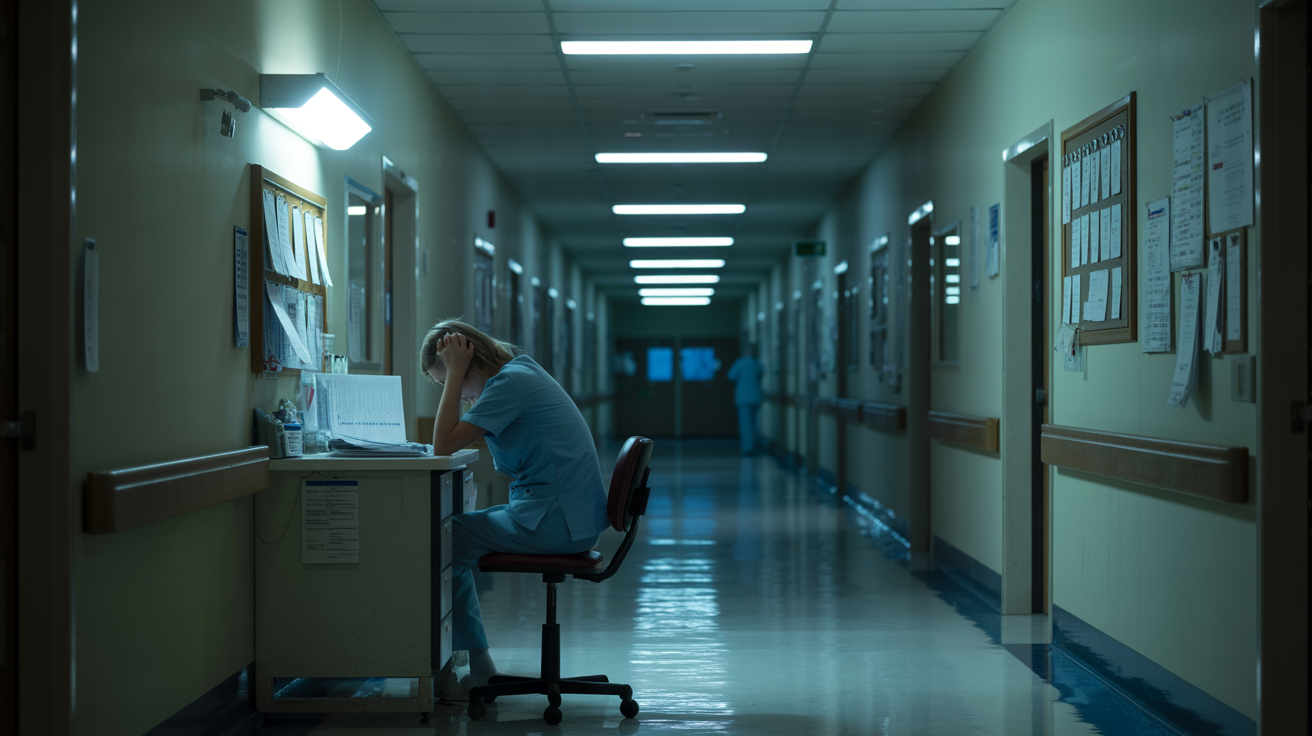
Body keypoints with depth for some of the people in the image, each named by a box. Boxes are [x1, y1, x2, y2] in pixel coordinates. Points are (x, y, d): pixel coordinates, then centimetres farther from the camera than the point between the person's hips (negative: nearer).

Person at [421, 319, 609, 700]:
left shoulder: (510, 383, -17)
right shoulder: (522, 368, 13)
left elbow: (443, 445, -21)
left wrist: (455, 373, -16)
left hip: (556, 522, -10)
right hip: (573, 516, 10)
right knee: (452, 534, 17)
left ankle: (443, 668, 9)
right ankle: (475, 665, 18)